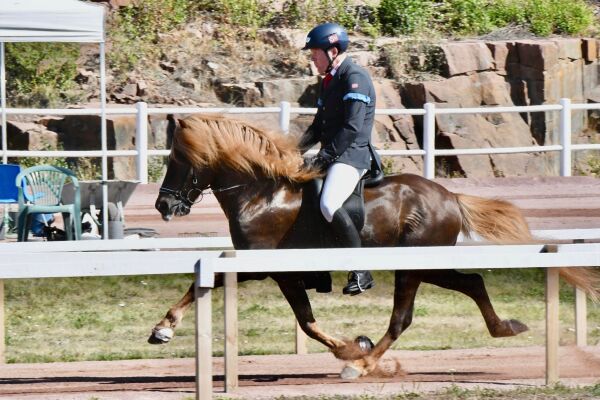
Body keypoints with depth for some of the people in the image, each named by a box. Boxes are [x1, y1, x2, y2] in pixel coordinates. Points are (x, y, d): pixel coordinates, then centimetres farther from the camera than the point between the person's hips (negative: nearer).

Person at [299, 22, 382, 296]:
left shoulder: (355, 78, -12)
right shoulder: (329, 81, 18)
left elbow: (352, 128, -21)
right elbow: (320, 126, 24)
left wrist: (324, 156, -22)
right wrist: (297, 148, 8)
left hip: (352, 155, -11)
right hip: (332, 157, 11)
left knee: (329, 205, -32)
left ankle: (361, 272, -29)